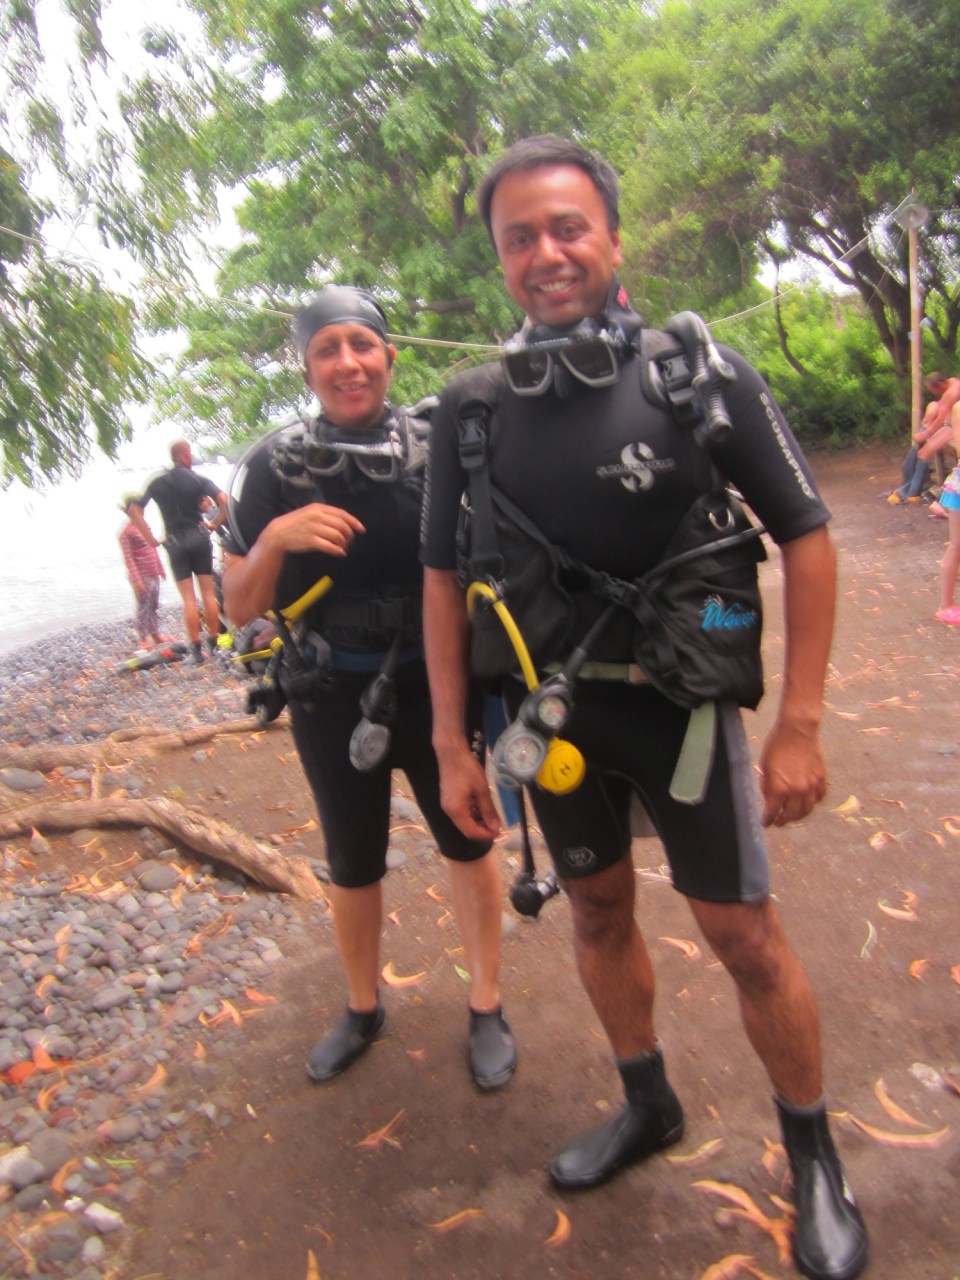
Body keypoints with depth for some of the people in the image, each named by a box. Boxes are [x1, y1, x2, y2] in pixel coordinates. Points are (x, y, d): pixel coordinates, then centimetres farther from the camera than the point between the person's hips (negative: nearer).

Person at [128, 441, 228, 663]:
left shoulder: (158, 482, 5)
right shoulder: (198, 479, -2)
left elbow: (134, 511, 0)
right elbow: (223, 500, -16)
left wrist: (151, 539, 2)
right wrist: (215, 523, -3)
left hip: (175, 542, 1)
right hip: (199, 536, -1)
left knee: (188, 598, 1)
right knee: (208, 593, 6)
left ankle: (196, 649, 0)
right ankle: (214, 643, 9)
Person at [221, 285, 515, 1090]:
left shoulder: (439, 451, -8)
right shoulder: (277, 470, -6)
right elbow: (241, 609, -5)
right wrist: (275, 538, -24)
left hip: (436, 687, 0)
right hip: (332, 698, 1)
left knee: (468, 843, 13)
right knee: (352, 863, 17)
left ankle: (487, 1009, 35)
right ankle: (362, 1010, 41)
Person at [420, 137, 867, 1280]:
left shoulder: (702, 372, -13)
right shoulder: (471, 406, -5)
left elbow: (804, 535, -9)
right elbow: (443, 576, 0)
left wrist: (799, 724, -12)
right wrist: (450, 744, -1)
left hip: (681, 702, -3)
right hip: (551, 711, 3)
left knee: (743, 934, 6)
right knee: (597, 913, 17)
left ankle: (815, 1160, 32)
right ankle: (648, 1106, 43)